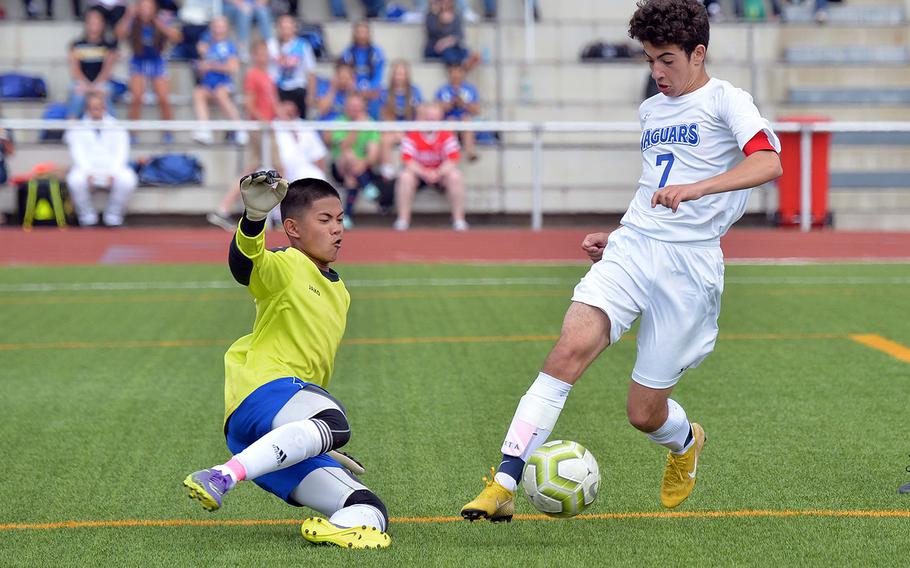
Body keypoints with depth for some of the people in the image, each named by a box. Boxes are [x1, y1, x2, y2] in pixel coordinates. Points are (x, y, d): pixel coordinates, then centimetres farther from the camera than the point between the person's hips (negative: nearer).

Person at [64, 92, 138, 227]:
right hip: (87, 170, -1)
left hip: (112, 171, 1)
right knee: (75, 180, -35)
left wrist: (113, 172, -15)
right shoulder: (77, 129, 10)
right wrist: (88, 173, -20)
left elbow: (121, 153, 3)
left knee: (127, 180, -32)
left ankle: (113, 214, -10)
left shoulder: (117, 127, 12)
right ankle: (87, 215, -11)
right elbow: (78, 154, -2)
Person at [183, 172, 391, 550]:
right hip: (263, 389, -8)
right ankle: (221, 477, -48)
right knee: (333, 422, -41)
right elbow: (244, 263, -24)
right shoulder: (285, 267, 1)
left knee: (370, 512, -2)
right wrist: (254, 218, -45)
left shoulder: (339, 292, 26)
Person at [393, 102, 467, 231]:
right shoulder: (411, 136, -16)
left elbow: (452, 160, -21)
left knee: (455, 176, -30)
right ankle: (403, 219, -21)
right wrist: (425, 173, -39)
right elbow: (408, 161, -24)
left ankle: (459, 219, -19)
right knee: (405, 177, -32)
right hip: (418, 172, 0)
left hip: (441, 172, 0)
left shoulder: (447, 136, -14)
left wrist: (437, 173, -38)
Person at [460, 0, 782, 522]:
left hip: (689, 264, -5)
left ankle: (687, 443, 40)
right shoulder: (651, 111, 21)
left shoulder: (725, 101, -2)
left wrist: (696, 188, -33)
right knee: (571, 347, -23)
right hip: (631, 249, 5)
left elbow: (769, 163, -21)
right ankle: (505, 484, -28)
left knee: (644, 412, 1)